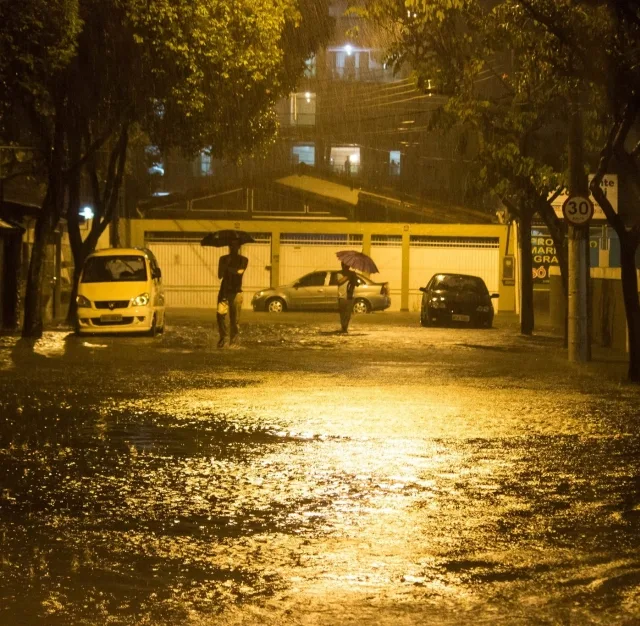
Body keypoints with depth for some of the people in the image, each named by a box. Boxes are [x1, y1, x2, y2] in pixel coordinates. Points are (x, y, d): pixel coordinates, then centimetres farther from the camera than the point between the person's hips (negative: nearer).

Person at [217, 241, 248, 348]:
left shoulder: (243, 260, 4)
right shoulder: (224, 259, 9)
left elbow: (240, 271, -15)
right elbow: (220, 275, -1)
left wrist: (228, 268, -9)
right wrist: (226, 264, -14)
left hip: (236, 292, -1)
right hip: (224, 290, 1)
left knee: (234, 318, -4)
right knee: (221, 313, -14)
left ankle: (234, 341, 2)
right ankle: (223, 338, -6)